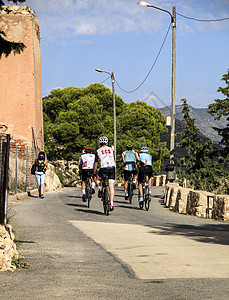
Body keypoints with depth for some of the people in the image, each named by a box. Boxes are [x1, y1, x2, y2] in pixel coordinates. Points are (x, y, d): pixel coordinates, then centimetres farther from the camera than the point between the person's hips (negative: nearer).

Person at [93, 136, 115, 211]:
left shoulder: (98, 151, 13)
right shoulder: (111, 149, 19)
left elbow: (96, 163, 14)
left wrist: (94, 172, 25)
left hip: (103, 168, -2)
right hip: (112, 168, 2)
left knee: (98, 179, 30)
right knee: (111, 187, 3)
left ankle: (100, 187, 1)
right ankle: (111, 203, -7)